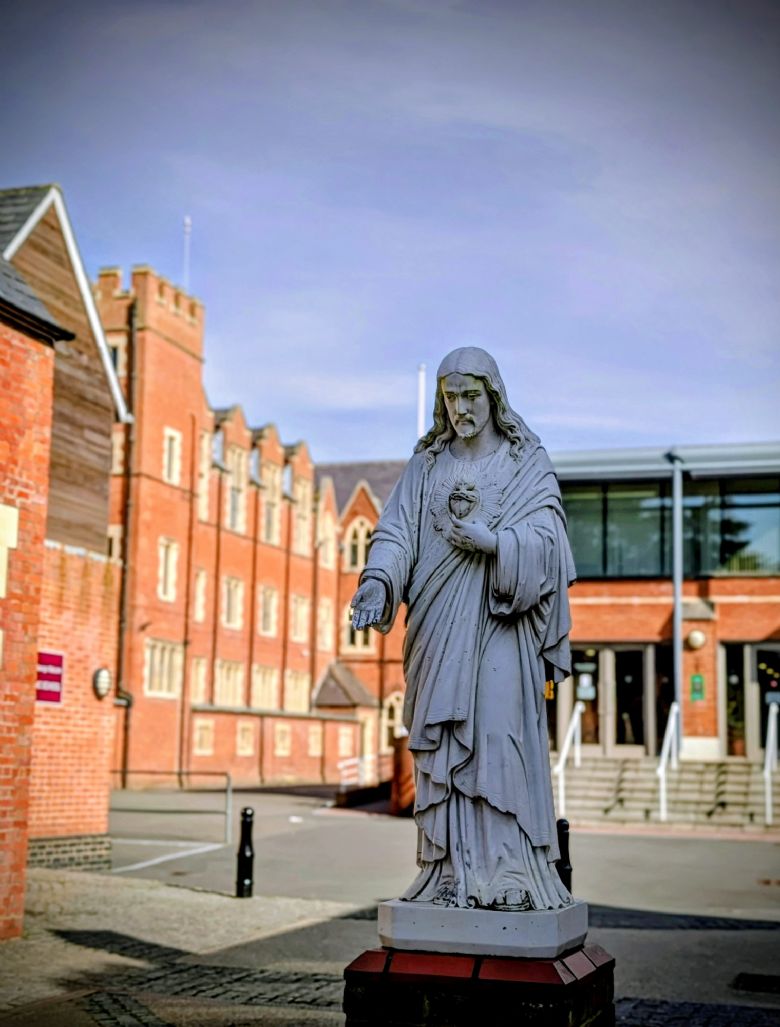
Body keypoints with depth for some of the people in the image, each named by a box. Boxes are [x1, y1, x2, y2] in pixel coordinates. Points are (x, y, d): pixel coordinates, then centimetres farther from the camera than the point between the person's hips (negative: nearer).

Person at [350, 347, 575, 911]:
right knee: (443, 744, -1)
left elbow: (547, 538, -5)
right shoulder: (426, 466, 13)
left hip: (498, 624, -3)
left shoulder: (528, 463, 6)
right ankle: (452, 873, 2)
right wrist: (378, 579, -19)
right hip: (439, 626, 3)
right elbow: (397, 529, 0)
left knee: (501, 735, -10)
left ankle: (511, 875, -7)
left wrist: (490, 540, -21)